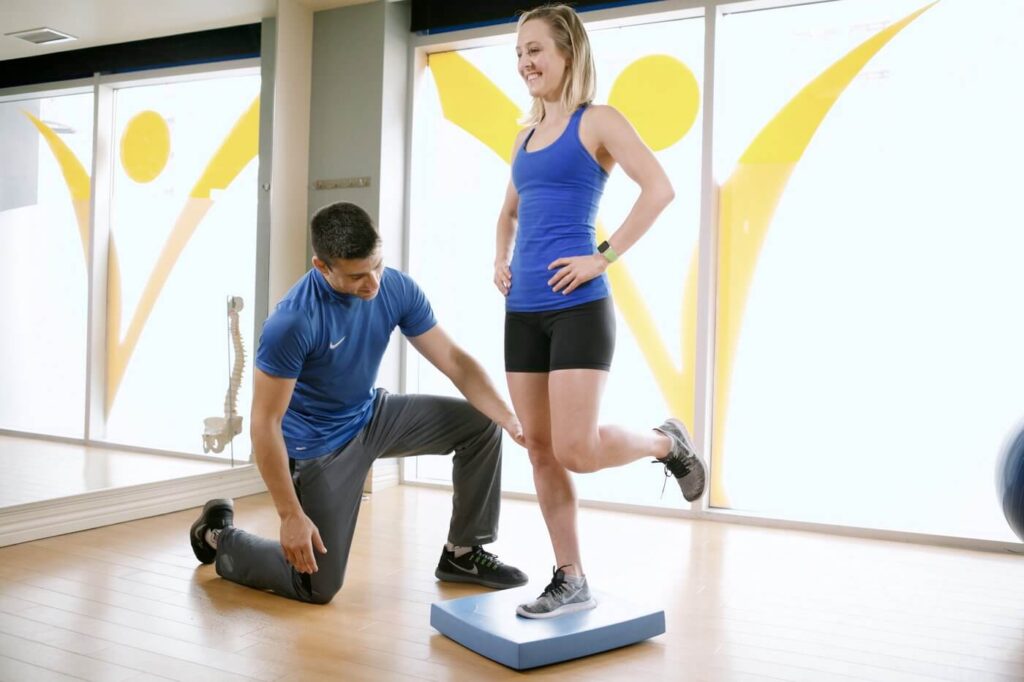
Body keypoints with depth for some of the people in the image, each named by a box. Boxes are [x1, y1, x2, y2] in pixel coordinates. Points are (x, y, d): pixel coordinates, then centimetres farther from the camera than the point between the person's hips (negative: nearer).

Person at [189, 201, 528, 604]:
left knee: (480, 424, -5)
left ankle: (462, 553, 10)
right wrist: (290, 515, -26)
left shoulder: (398, 289, -15)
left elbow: (454, 361, -10)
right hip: (318, 444, -6)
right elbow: (265, 423, -26)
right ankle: (218, 537, 24)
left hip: (373, 416, 6)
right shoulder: (292, 322, -32)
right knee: (317, 586, -1)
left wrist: (511, 419, -23)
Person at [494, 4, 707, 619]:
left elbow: (659, 189, -14)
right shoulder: (526, 136, 18)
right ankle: (571, 581, 16)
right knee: (541, 451, 6)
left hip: (578, 308, -7)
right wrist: (500, 261, 15)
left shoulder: (597, 122, -2)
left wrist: (604, 257, -16)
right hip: (523, 310, 7)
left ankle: (668, 443, 19)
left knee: (577, 450, -12)